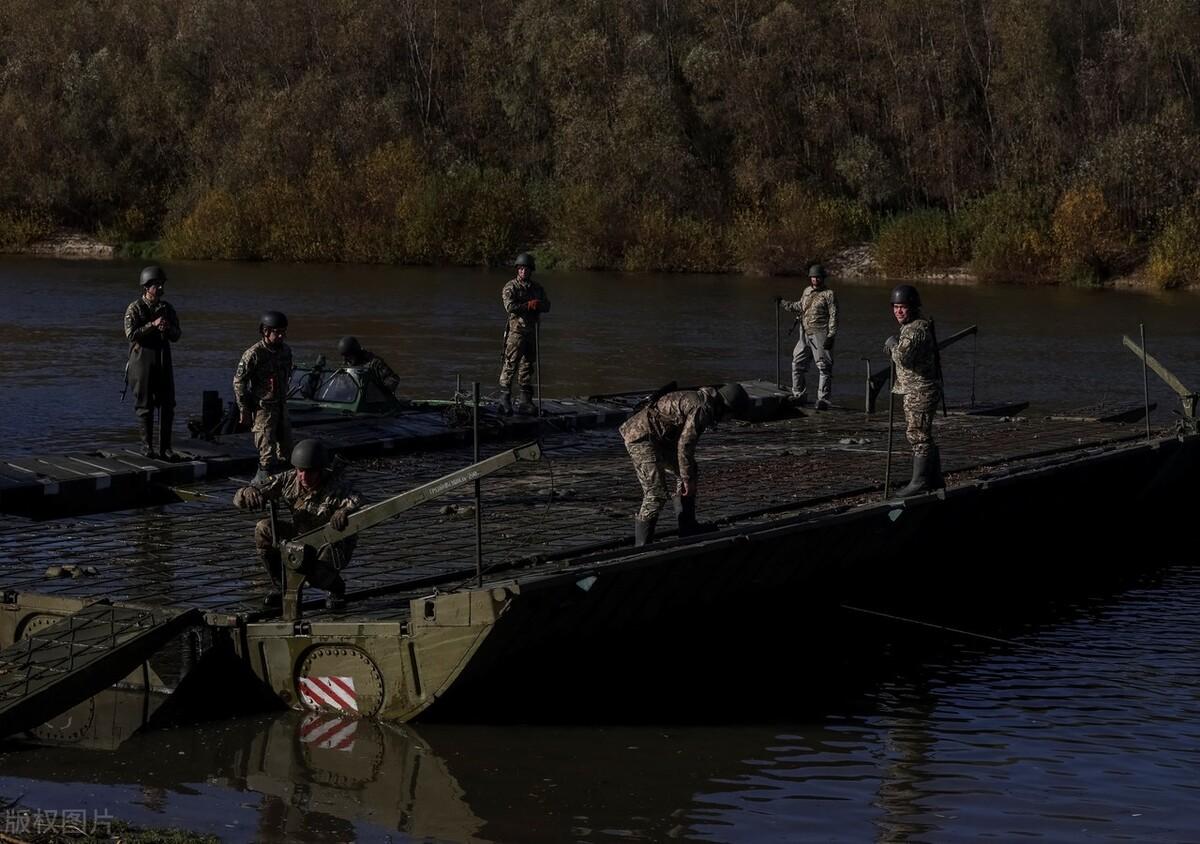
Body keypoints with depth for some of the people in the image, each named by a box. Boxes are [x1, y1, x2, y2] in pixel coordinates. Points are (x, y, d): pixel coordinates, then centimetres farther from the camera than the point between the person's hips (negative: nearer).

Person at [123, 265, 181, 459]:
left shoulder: (167, 308, 10)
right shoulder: (134, 308, -4)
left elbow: (176, 336, 10)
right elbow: (131, 334, -16)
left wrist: (167, 329, -12)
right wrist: (153, 325, -22)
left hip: (164, 362, 5)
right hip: (142, 361, -5)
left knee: (167, 405, 0)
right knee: (145, 406, 0)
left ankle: (165, 447, 4)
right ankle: (147, 445, 9)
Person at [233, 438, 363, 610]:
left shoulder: (337, 488, -31)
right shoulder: (288, 480, -19)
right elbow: (240, 499, -18)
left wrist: (345, 512, -71)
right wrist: (249, 493, -43)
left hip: (335, 546, -5)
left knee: (316, 573, -35)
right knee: (263, 529, -18)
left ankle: (336, 589, 3)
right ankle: (280, 586, 0)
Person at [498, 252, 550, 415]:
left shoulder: (537, 288, 15)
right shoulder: (511, 287, -4)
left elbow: (546, 306, 7)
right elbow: (510, 307, -18)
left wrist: (535, 305, -14)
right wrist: (530, 305, -13)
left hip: (532, 331, 6)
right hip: (516, 331, -6)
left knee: (527, 367, 9)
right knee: (510, 365, -10)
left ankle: (525, 402, 13)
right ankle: (504, 400, -10)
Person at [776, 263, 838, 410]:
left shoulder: (829, 295, -6)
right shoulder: (807, 291, 14)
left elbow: (833, 317, -10)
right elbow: (799, 307, 31)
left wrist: (831, 336, -17)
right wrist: (783, 303, 27)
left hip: (820, 335, -7)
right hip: (805, 335, 7)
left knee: (824, 367, -5)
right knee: (797, 364, 10)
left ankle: (823, 399, -3)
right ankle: (799, 396, 21)